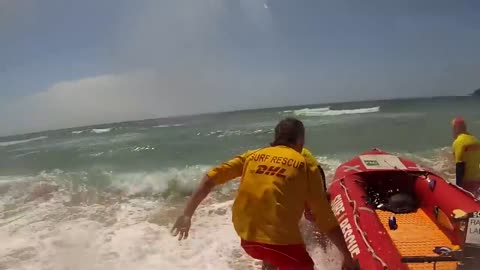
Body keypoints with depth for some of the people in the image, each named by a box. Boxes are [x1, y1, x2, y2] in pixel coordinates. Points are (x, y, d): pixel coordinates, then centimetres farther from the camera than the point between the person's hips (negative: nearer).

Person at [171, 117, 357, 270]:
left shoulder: (253, 155, 11)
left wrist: (187, 214, 8)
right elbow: (325, 219, 0)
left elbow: (209, 180, 3)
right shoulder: (306, 166, 2)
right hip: (278, 236, -5)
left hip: (246, 235, 6)